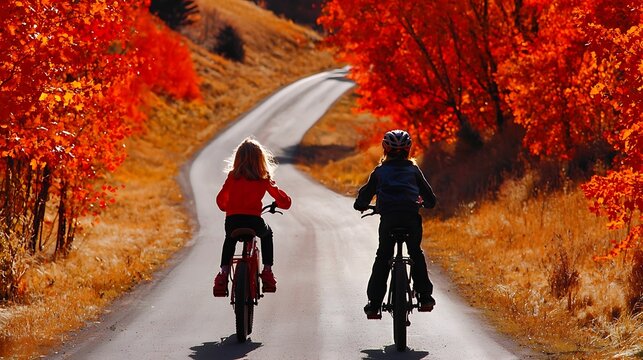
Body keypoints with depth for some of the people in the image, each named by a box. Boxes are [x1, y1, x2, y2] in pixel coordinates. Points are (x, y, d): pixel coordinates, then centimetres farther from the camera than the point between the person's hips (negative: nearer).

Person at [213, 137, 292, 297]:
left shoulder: (232, 176, 7)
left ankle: (223, 273, 24)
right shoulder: (264, 179, 5)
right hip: (254, 221, -1)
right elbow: (284, 201, 8)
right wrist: (277, 204, 31)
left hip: (232, 222, 1)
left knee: (230, 239, 37)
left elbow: (221, 200, 15)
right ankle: (267, 272, 27)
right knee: (267, 234, 35)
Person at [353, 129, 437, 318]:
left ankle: (374, 304, 5)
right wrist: (424, 203, 42)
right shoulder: (413, 170, 17)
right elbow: (430, 198, 19)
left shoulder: (380, 171, 16)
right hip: (411, 217, 0)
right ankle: (425, 297, 15)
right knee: (416, 254, 20)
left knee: (382, 258, 10)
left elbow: (365, 194, 17)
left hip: (388, 217, 0)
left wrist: (361, 205, 39)